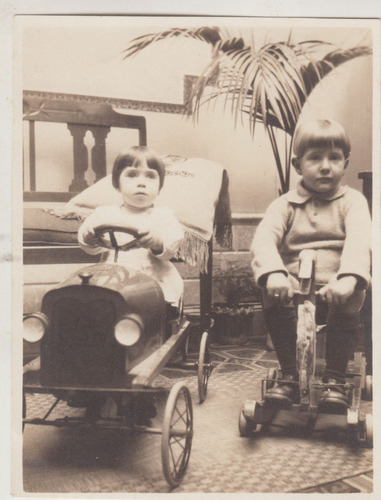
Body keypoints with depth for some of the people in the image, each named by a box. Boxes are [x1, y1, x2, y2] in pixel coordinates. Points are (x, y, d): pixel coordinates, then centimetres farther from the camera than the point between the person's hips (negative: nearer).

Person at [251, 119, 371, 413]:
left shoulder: (352, 201, 9)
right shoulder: (285, 204, 12)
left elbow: (360, 240, -12)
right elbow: (264, 238, -8)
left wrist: (348, 278, -34)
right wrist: (274, 273, -31)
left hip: (337, 288, -1)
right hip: (293, 285, 1)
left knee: (349, 305, -32)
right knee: (274, 298, -30)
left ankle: (335, 379, -13)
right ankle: (290, 375, -14)